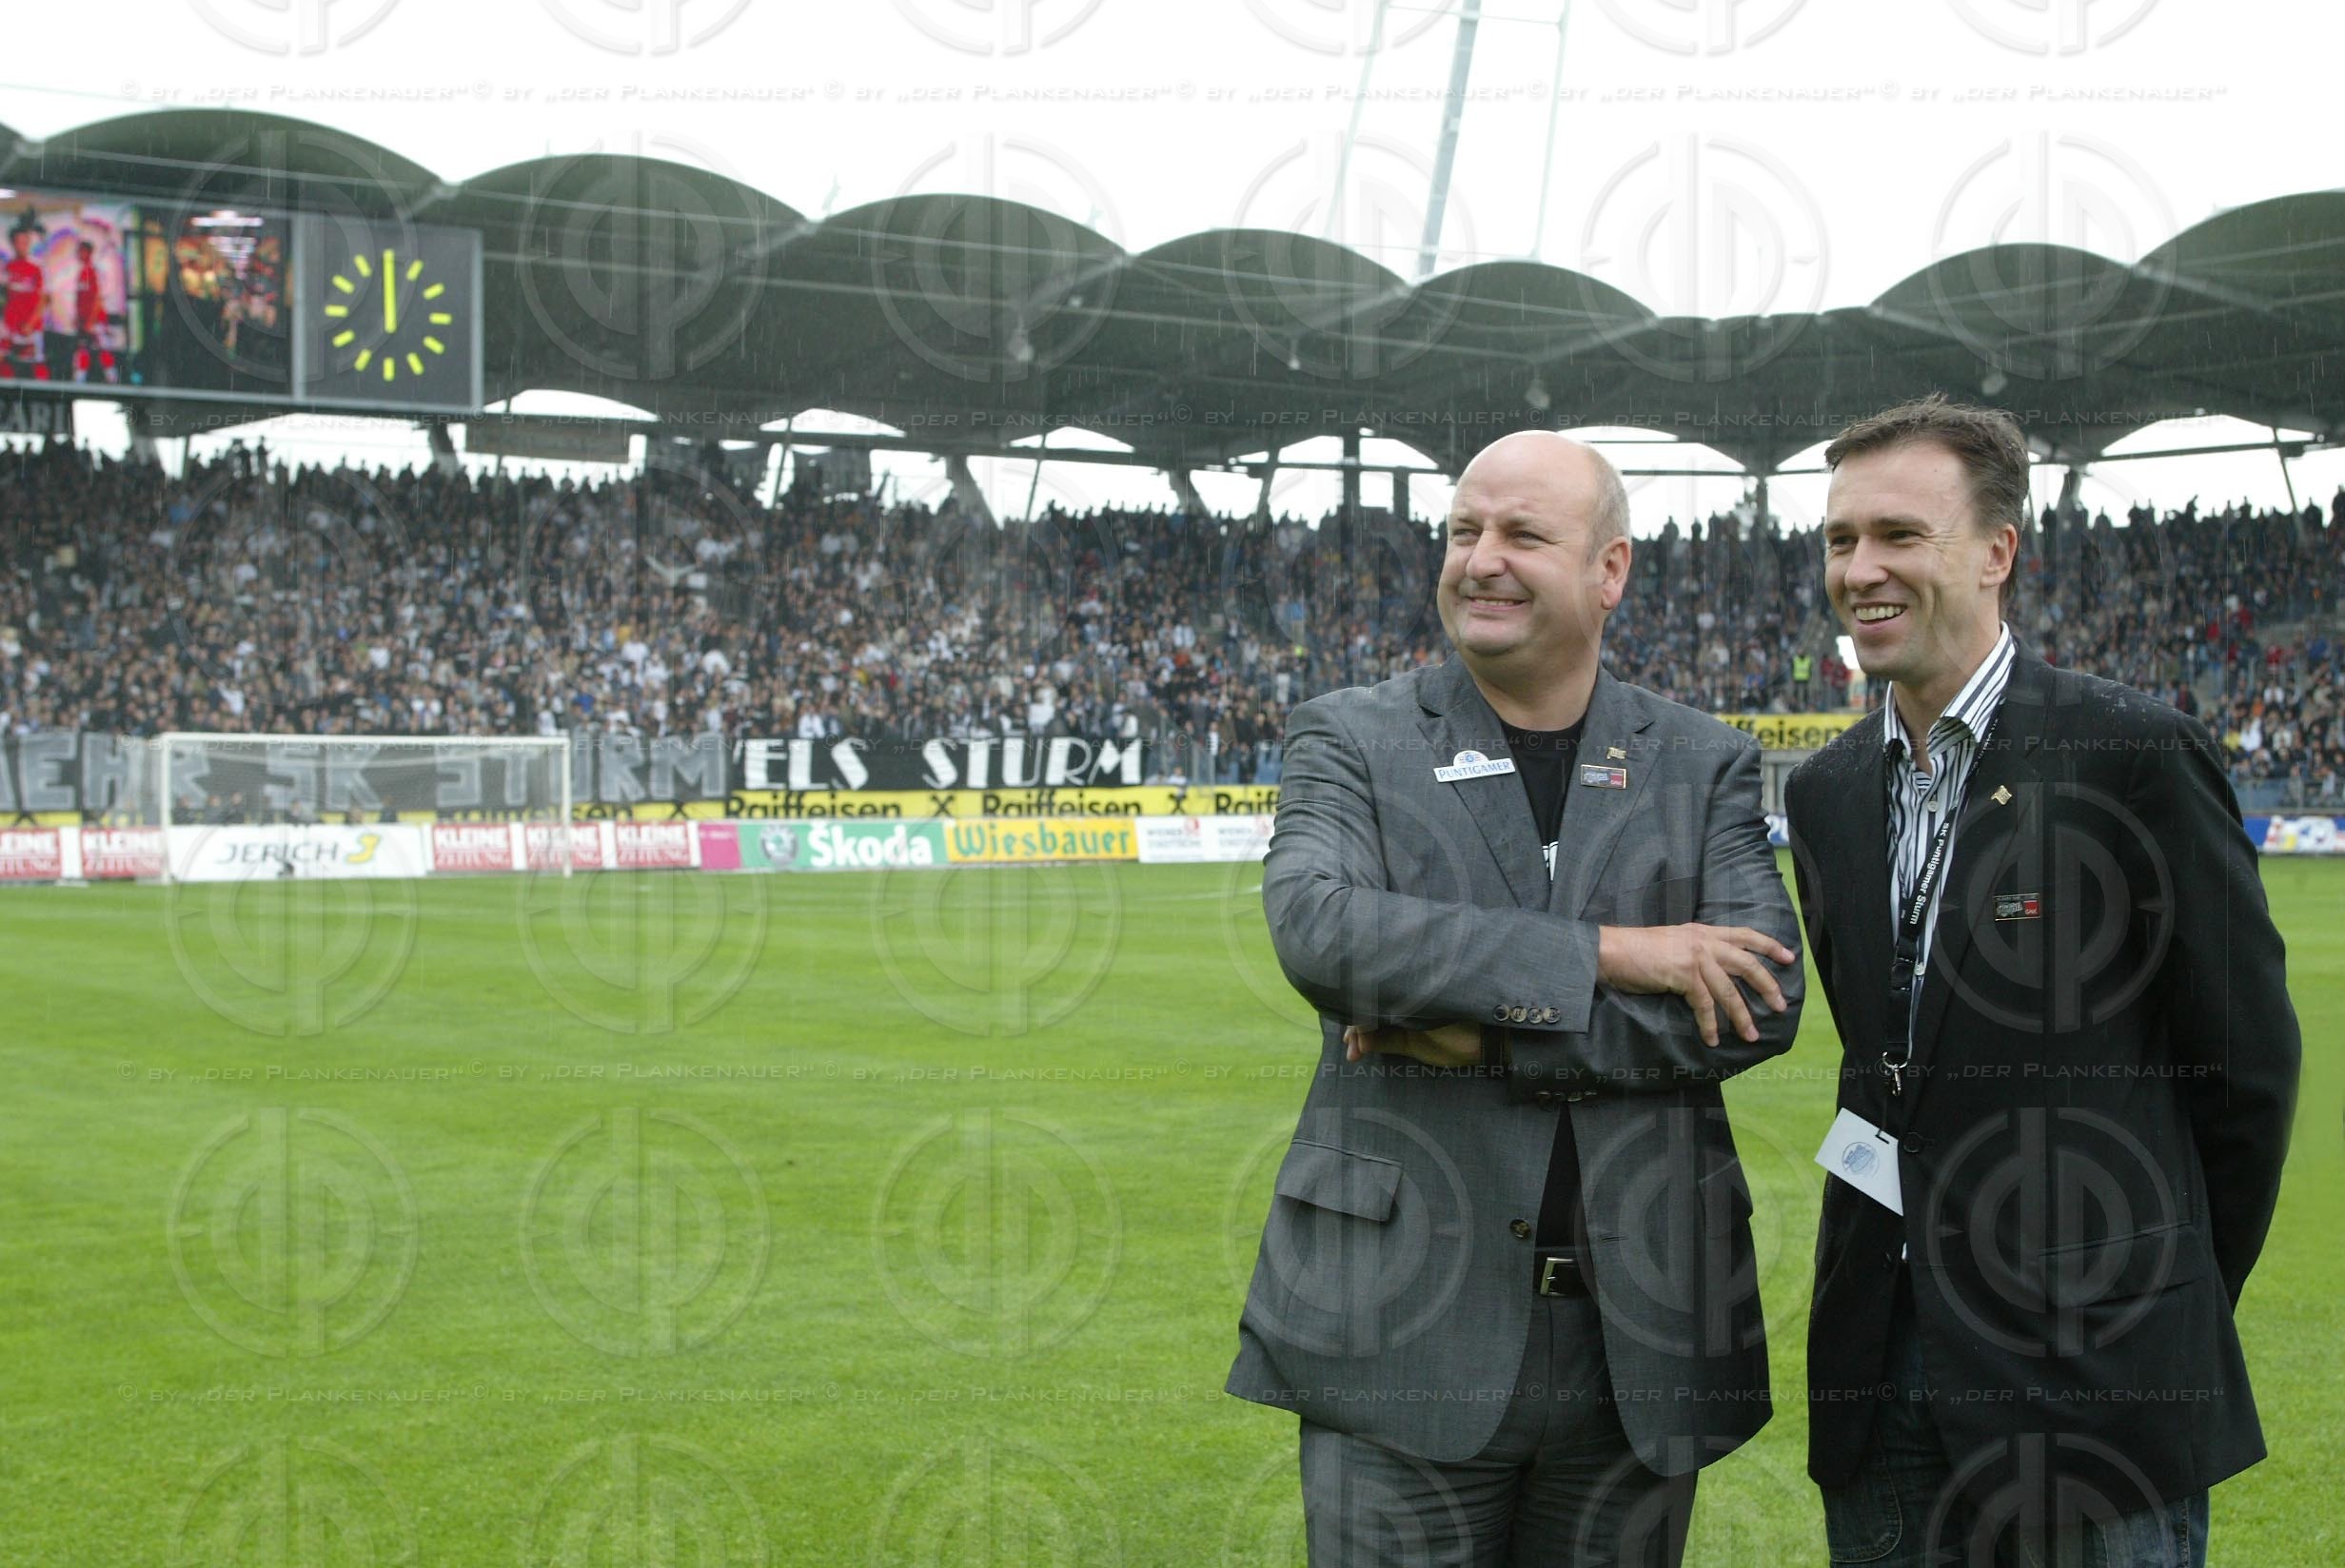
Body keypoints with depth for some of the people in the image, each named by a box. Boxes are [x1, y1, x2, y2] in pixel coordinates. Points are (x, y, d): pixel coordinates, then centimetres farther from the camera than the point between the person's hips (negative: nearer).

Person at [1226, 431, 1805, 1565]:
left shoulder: (1705, 766, 8)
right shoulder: (1349, 739, 3)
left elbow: (1764, 1001, -6)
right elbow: (1314, 926, -17)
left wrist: (1483, 1036, -15)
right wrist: (1606, 953, -19)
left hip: (1637, 1336, 2)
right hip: (1407, 1331, -2)